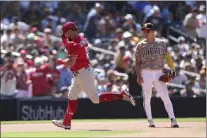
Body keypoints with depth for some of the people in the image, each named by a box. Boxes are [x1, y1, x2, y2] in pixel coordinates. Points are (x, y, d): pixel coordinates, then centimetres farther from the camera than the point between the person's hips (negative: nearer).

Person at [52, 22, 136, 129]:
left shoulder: (74, 44, -21)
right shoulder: (83, 40, 8)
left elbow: (70, 63, -26)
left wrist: (60, 61, -9)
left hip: (83, 74, -10)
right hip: (80, 75, 10)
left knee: (95, 99, -7)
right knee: (72, 96, 17)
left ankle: (122, 95, -8)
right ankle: (66, 122, 24)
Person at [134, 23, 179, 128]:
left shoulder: (161, 43, 5)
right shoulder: (140, 45, 3)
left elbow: (167, 57, 8)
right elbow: (137, 62, 3)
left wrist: (173, 69, -4)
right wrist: (138, 76, -7)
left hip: (159, 73, 0)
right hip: (146, 73, 0)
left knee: (165, 97, -8)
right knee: (147, 98, 2)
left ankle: (173, 119, -12)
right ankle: (150, 120, 12)